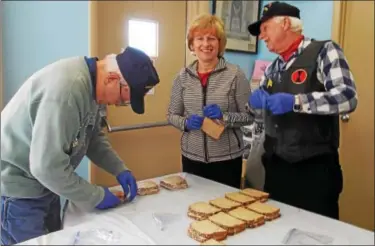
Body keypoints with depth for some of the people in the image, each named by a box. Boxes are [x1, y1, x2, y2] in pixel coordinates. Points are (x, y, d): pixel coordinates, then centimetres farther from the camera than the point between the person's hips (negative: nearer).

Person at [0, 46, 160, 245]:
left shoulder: (90, 83, -3)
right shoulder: (67, 88, -33)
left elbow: (93, 136, 10)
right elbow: (47, 165, -32)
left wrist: (120, 169, -1)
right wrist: (95, 197, -19)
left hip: (43, 182, 9)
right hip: (18, 189, -9)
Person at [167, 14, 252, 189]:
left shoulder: (235, 74, -7)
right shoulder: (183, 76, 1)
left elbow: (248, 116, -4)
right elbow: (172, 115, 7)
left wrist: (224, 116, -20)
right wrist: (186, 123, -12)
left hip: (227, 158, -2)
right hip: (192, 157, 2)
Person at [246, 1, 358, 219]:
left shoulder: (323, 51, -7)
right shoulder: (272, 69, 13)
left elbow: (348, 97, -19)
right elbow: (260, 108, 20)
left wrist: (295, 101, -29)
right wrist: (257, 101, -3)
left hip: (315, 169, -6)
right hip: (276, 168, 7)